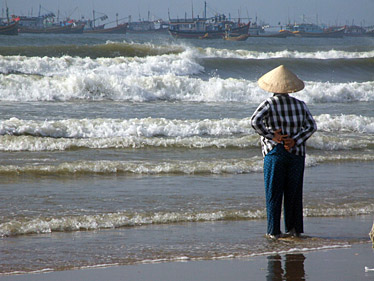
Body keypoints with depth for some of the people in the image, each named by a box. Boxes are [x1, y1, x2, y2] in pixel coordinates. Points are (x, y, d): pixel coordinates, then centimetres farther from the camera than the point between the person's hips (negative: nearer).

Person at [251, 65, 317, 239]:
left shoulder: (269, 104, -7)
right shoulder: (300, 105, 3)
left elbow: (255, 121, -21)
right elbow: (312, 126, -2)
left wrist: (272, 136, -14)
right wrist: (295, 140, -9)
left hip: (275, 153, -3)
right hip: (296, 153, 3)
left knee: (274, 193, 2)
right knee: (293, 193, 13)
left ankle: (274, 231, 0)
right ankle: (294, 228, 15)